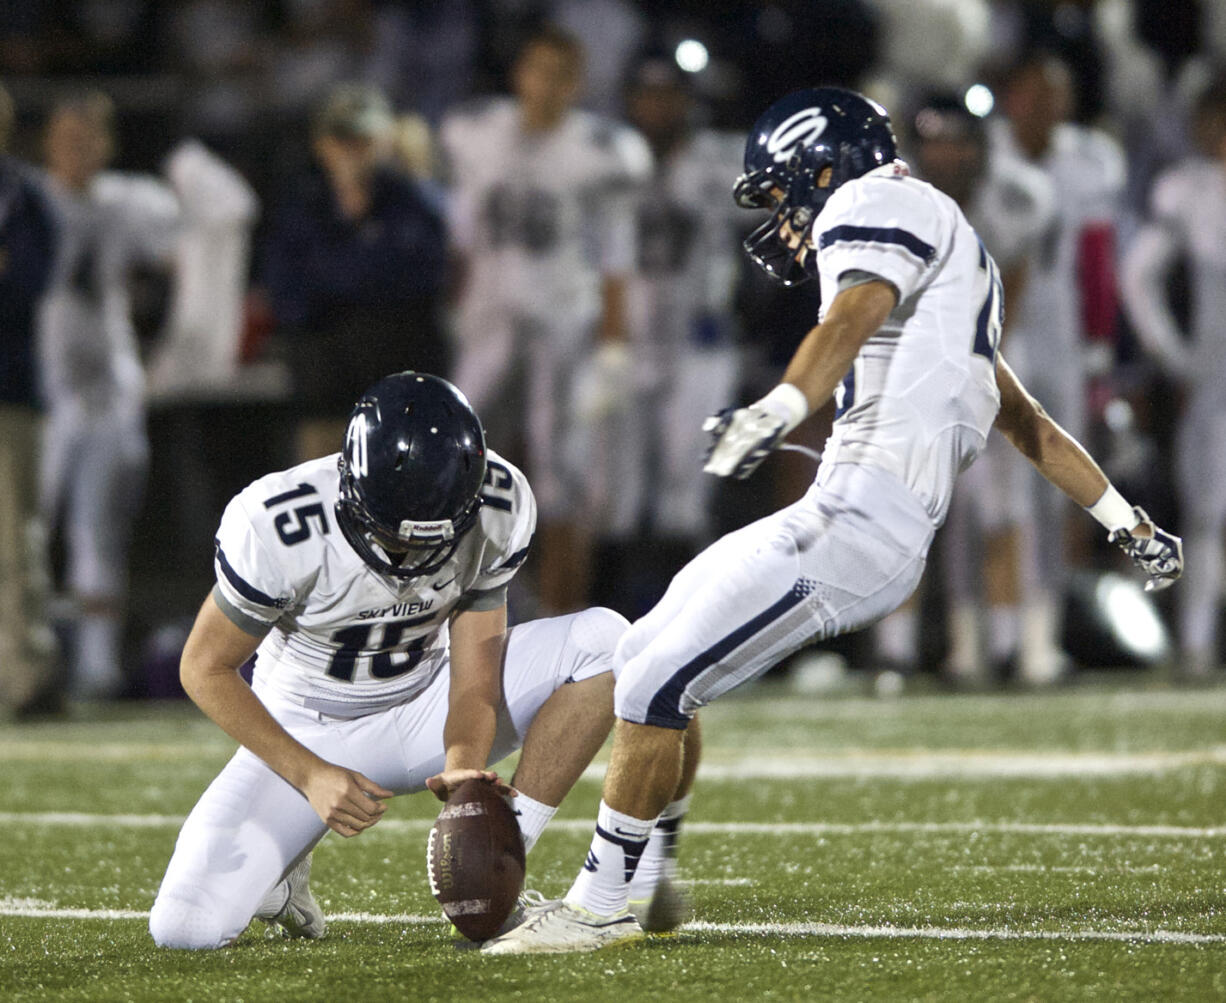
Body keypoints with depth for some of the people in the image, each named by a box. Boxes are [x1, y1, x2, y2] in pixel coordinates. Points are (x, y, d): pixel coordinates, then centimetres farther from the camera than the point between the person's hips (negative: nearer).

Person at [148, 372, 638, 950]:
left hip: (426, 710, 3)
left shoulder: (500, 508, -22)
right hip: (308, 737, -3)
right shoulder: (275, 527, -31)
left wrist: (463, 769, -37)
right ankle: (278, 869, 15)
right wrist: (311, 776, -26)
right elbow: (206, 670, -17)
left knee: (603, 642, -21)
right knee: (186, 928, -22)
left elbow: (473, 679, -16)